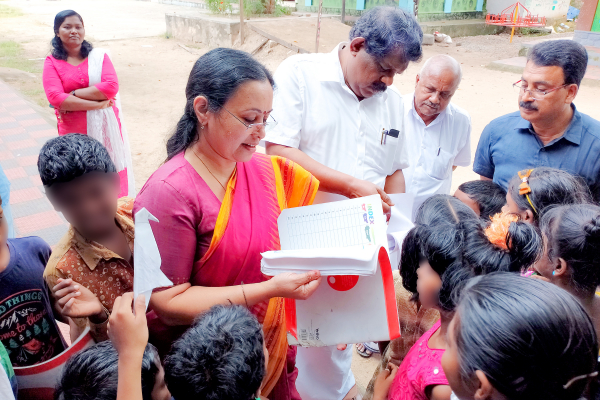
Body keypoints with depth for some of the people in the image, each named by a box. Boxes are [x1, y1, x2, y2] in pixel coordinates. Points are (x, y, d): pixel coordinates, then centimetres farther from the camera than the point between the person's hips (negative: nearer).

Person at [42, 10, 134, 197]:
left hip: (106, 127, 1)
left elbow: (111, 87, -13)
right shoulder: (52, 62, 0)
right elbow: (55, 98, -14)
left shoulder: (99, 56, 3)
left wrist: (74, 94, -15)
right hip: (74, 131, -1)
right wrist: (96, 104, -18)